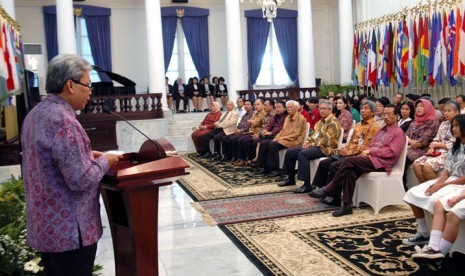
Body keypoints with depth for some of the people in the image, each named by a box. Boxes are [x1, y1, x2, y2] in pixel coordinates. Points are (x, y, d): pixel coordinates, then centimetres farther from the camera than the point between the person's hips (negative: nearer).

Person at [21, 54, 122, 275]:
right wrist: (104, 162, -10)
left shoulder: (35, 114, 7)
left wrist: (87, 156, 9)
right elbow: (81, 180, -27)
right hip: (68, 232, -9)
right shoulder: (63, 121, -24)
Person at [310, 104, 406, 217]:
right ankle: (346, 205, -24)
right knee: (350, 172, -24)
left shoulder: (398, 132, 1)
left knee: (349, 161, -26)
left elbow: (392, 152, -11)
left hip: (382, 162, -7)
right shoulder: (382, 130, 25)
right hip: (371, 158, 7)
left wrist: (371, 151, -11)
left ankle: (328, 190, -16)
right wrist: (366, 151, -2)